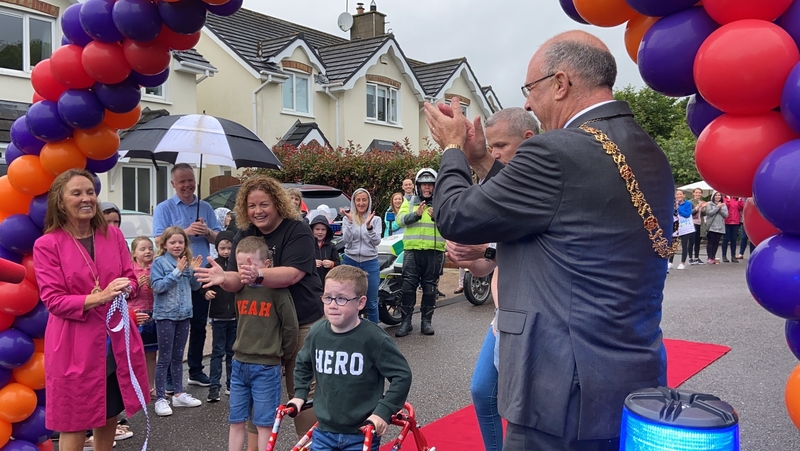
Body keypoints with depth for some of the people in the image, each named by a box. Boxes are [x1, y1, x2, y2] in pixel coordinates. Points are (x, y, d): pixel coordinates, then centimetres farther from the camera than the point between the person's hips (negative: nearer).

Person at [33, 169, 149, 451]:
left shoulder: (113, 235, 4)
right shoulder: (47, 245, -9)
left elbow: (131, 279, 9)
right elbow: (53, 300, -11)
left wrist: (123, 289, -15)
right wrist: (98, 297, -25)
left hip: (117, 339, 4)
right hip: (74, 344, -4)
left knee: (109, 416, 17)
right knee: (74, 423, 4)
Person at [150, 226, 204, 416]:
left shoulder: (187, 262, 6)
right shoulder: (159, 262, -8)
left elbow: (195, 286, 9)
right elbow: (157, 286, -18)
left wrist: (194, 271, -8)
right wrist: (177, 272, -21)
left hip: (184, 314, 5)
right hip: (165, 315, -5)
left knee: (178, 357, 15)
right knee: (164, 358, 0)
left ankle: (179, 394, 25)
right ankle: (160, 398, 8)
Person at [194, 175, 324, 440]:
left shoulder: (297, 231, -13)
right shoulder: (244, 235, 4)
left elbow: (292, 275, -25)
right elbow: (238, 279, -3)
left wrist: (258, 275, -41)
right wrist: (223, 277, -26)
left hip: (303, 324, -4)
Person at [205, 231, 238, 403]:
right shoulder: (212, 266, -2)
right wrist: (207, 293, -21)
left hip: (236, 316, 1)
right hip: (218, 316, -1)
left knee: (232, 351, 12)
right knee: (217, 352, 4)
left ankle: (231, 383, 23)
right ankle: (214, 386, 8)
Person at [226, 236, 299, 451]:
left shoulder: (277, 291, -13)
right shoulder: (241, 289, 3)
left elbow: (290, 326, -8)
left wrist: (281, 353, 1)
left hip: (266, 368, -5)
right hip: (239, 364, 5)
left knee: (265, 423, 3)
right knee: (236, 422, 12)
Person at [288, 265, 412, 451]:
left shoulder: (374, 338, -18)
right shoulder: (317, 332, -4)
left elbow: (402, 375, -12)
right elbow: (303, 365, 17)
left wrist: (384, 411, -18)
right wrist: (300, 395, 8)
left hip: (363, 434, -4)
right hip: (324, 431, 4)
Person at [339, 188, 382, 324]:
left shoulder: (376, 220, 5)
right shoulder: (347, 218, 4)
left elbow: (376, 241, -7)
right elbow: (346, 240, -8)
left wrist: (369, 225, -22)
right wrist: (350, 221, -19)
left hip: (370, 263, 0)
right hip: (350, 262, 0)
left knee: (371, 303, 4)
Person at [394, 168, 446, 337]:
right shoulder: (409, 202, 12)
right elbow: (400, 219, -5)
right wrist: (416, 214, -21)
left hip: (434, 251, 0)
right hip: (412, 249, 0)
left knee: (430, 288, 7)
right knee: (408, 286, -3)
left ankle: (426, 321, 17)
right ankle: (406, 322, 4)